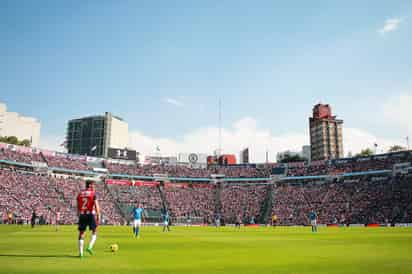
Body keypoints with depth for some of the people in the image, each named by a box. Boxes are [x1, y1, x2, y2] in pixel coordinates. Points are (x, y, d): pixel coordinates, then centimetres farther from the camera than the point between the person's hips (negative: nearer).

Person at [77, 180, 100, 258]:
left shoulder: (80, 194, 11)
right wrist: (98, 216, -6)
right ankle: (90, 247, -6)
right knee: (94, 232, 11)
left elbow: (78, 207, 14)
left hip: (82, 215, 4)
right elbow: (96, 206, -10)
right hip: (90, 214, -4)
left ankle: (81, 252, 6)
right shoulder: (93, 194, -3)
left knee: (81, 234, 9)